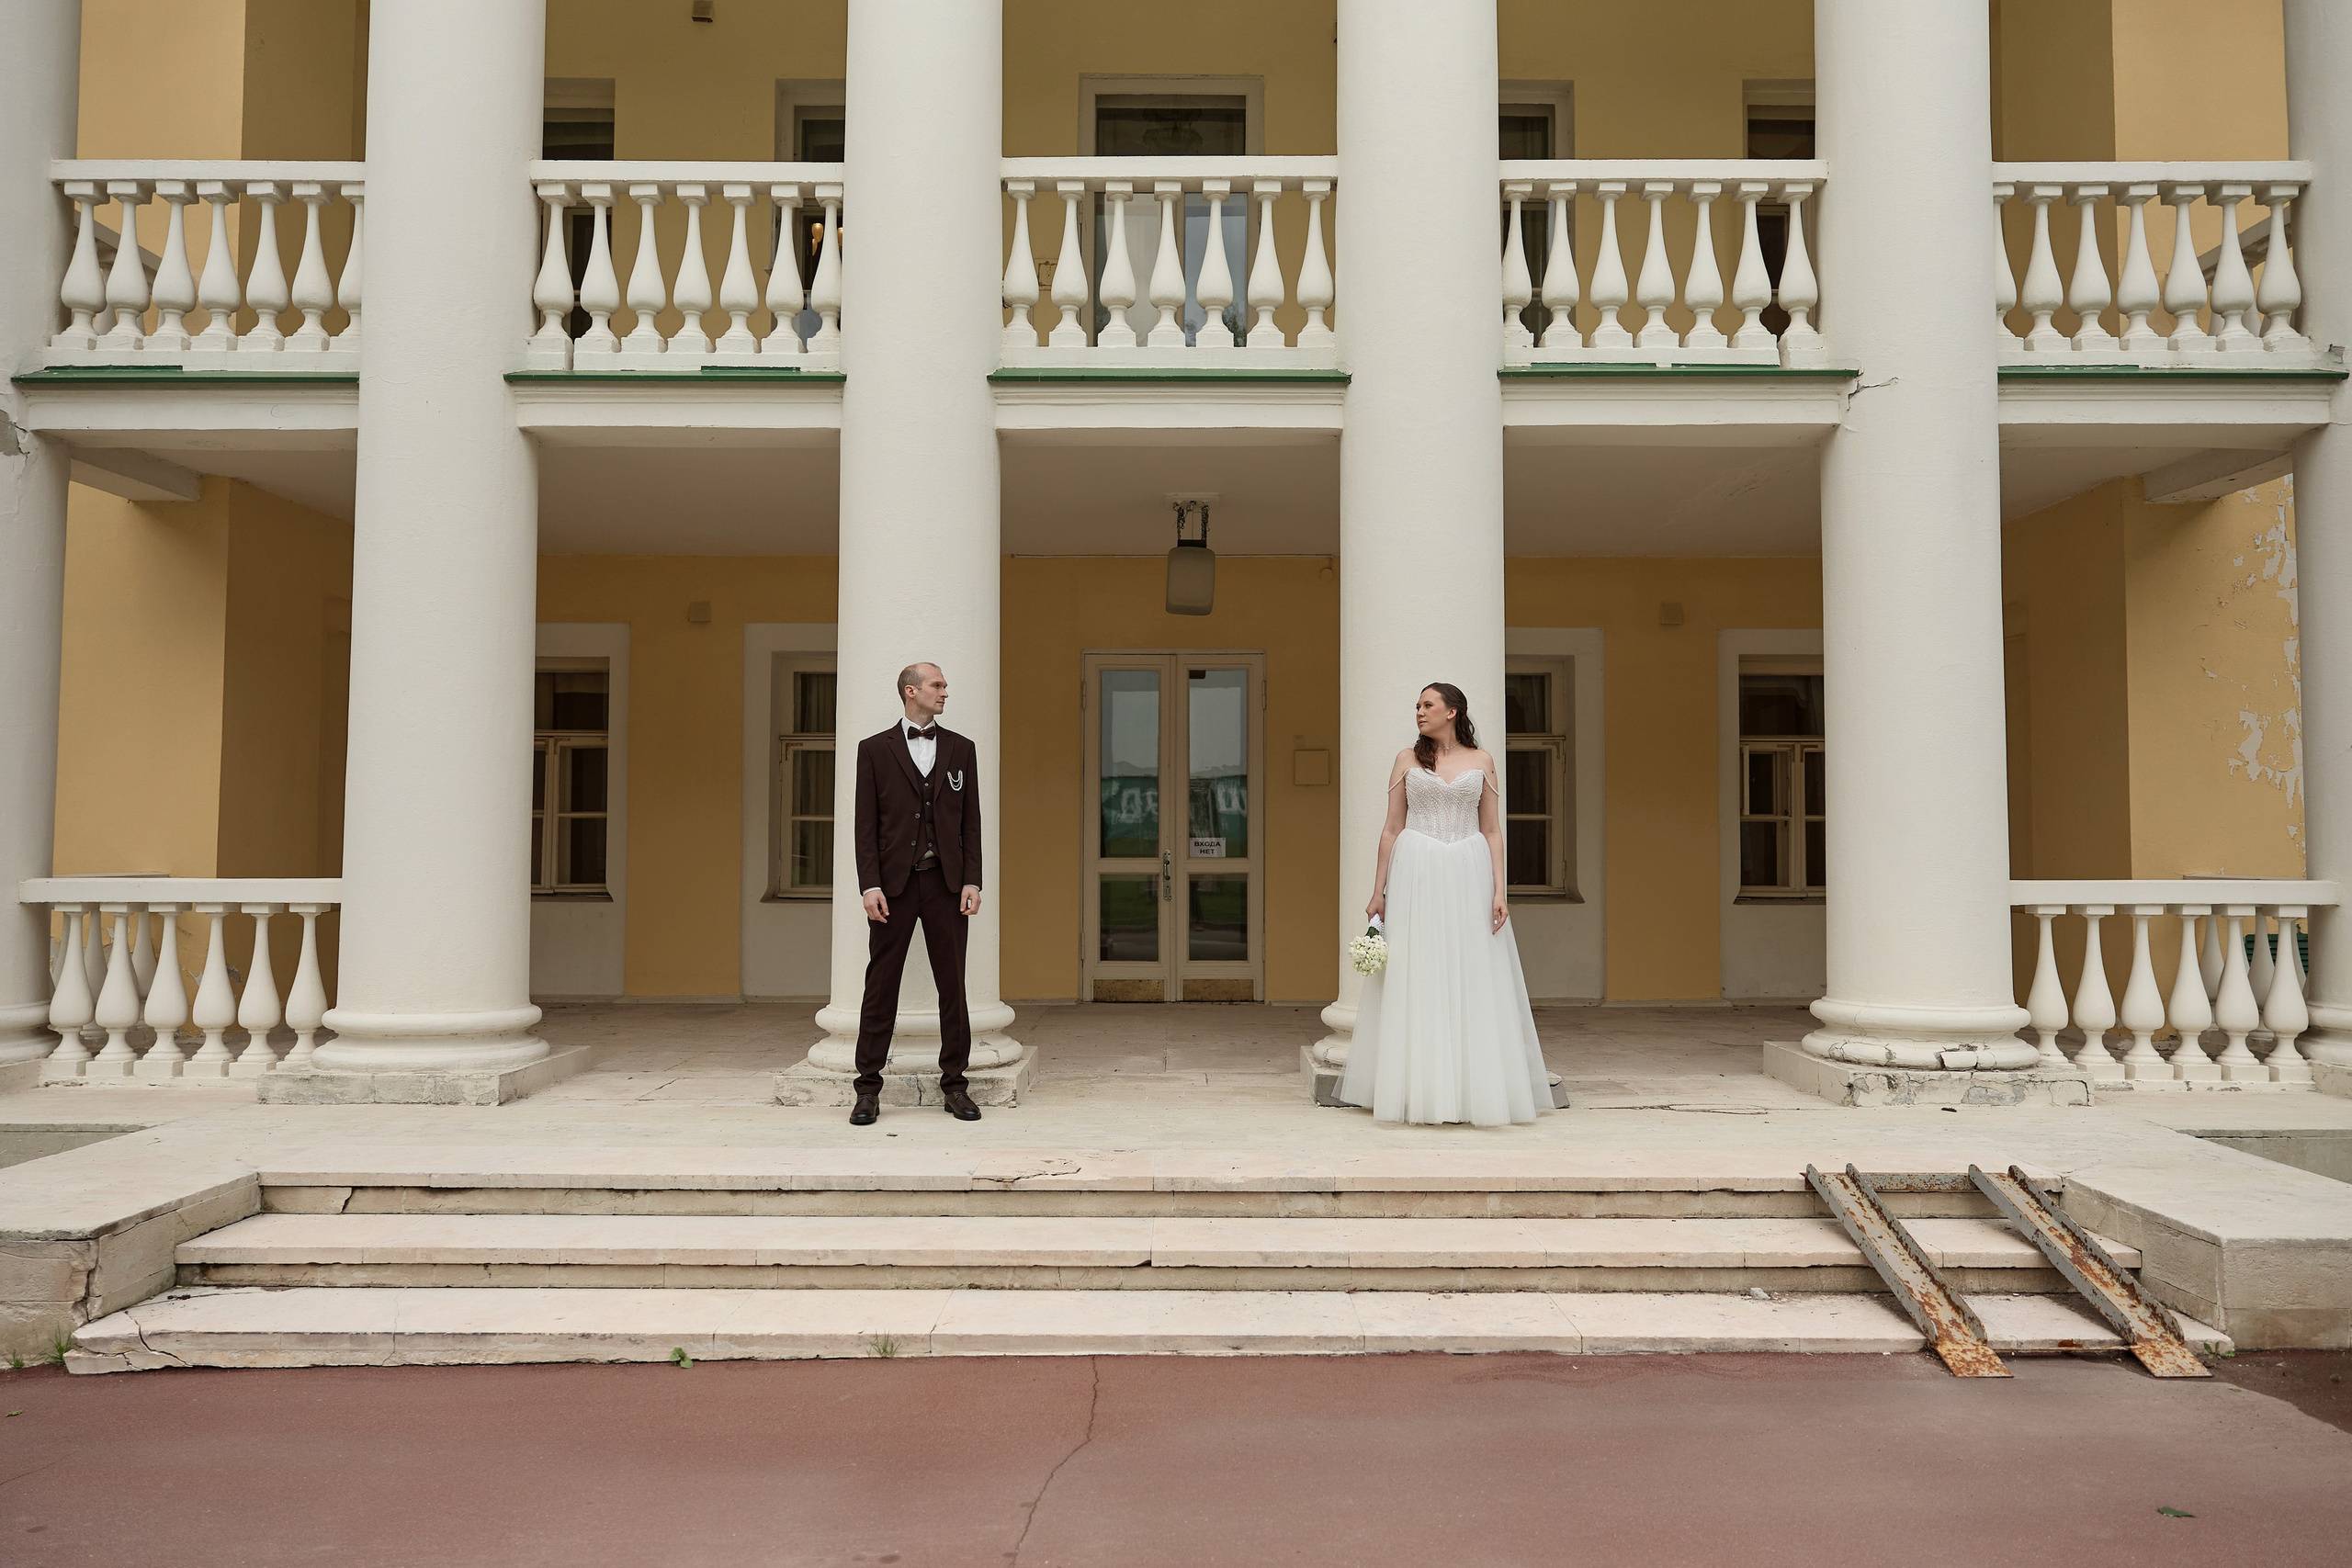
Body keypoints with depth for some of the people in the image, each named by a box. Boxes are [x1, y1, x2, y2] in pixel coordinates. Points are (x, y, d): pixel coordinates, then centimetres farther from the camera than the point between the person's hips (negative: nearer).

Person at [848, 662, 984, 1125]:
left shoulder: (961, 749, 10)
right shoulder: (875, 749, 4)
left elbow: (970, 821, 8)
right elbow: (866, 824, 0)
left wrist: (971, 881, -1)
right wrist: (870, 885, -9)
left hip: (946, 882, 2)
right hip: (895, 882, -2)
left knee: (953, 986, 4)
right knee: (881, 986, 1)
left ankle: (954, 1085, 13)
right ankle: (869, 1089, 8)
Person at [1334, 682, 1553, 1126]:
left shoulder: (1481, 762, 8)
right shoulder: (1407, 759, 8)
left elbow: (1492, 831, 6)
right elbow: (1392, 828, 7)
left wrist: (1499, 891, -3)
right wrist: (1378, 890, 2)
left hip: (1468, 876, 0)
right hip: (1416, 877, 0)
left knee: (1472, 983, 1)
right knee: (1415, 982, 0)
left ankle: (1475, 1090, 9)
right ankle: (1417, 1090, 7)